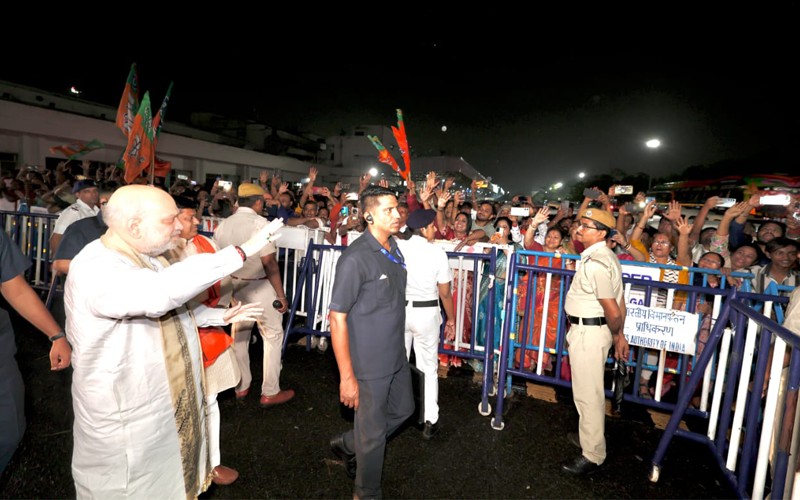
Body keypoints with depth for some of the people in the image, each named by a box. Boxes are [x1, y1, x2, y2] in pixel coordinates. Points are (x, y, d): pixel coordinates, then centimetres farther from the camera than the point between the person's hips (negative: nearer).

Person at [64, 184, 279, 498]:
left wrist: (222, 316, 9)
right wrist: (242, 252, -45)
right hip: (127, 422, -8)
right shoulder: (95, 269, -28)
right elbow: (161, 293, -48)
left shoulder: (146, 256, 3)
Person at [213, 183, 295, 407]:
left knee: (239, 336, 17)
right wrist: (281, 295, -13)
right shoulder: (259, 223, -16)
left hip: (234, 286, 6)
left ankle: (241, 387, 31)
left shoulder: (222, 225, 1)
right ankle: (270, 393, 12)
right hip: (259, 287, -6)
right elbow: (269, 263, -20)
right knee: (273, 336, 7)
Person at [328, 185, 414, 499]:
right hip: (370, 364, -8)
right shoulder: (355, 258, -23)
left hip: (397, 357, 8)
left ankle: (347, 445, 48)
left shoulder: (394, 248, 1)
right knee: (373, 433, 11)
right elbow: (337, 318, -21)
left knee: (402, 410, 26)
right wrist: (346, 376, -20)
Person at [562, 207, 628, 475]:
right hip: (588, 330, 11)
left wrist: (615, 334, -3)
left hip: (588, 332, -11)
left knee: (587, 393, 2)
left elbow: (613, 311, -22)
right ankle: (590, 435, 43)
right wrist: (619, 335, 16)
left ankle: (592, 455, 17)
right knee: (590, 390, 24)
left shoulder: (594, 262, -23)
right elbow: (619, 304, 13)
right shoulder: (606, 256, 10)